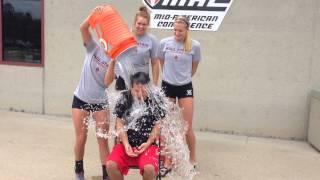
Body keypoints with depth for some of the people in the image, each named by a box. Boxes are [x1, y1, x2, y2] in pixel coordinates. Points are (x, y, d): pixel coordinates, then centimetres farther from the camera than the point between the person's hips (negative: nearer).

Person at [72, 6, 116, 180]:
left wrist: (112, 62, -25)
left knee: (103, 140, 2)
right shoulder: (93, 48, -3)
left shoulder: (116, 61, -4)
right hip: (81, 99, 0)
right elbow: (83, 28, -17)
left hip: (100, 102, 0)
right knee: (81, 137, 6)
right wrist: (94, 14, -30)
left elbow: (107, 82, -17)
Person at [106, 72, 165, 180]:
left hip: (147, 145, -2)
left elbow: (158, 126, 0)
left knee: (149, 168, -29)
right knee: (111, 165, -22)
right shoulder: (124, 98, -2)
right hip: (127, 144, 2)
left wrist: (148, 143, -12)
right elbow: (120, 124, -1)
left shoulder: (154, 100, -5)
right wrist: (126, 144, -12)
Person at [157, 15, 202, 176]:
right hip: (167, 86, 1)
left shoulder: (194, 46, -10)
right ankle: (167, 163, 19)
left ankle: (192, 160, 27)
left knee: (187, 127, 4)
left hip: (185, 87, -1)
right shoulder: (164, 43, -7)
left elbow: (194, 67, 6)